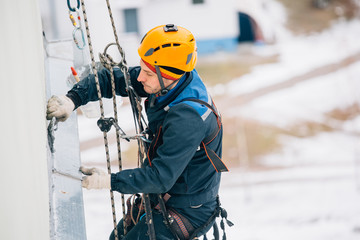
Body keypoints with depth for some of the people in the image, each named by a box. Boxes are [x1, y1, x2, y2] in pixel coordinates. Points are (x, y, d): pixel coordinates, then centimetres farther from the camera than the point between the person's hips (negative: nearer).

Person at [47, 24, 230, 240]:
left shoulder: (188, 118, -34)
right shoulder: (168, 82, -10)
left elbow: (161, 177, -32)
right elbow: (112, 79, -4)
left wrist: (109, 181, -31)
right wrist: (73, 99, -19)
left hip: (188, 212, -9)